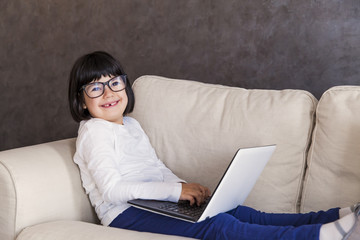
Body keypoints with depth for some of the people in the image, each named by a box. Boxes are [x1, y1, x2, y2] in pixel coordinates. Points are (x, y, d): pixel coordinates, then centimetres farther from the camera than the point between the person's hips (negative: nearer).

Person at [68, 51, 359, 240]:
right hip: (125, 213, -8)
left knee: (238, 211, -12)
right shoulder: (93, 131, -5)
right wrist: (176, 190, -19)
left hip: (155, 202, 8)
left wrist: (187, 188, 1)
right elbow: (112, 189, -16)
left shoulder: (131, 124, 21)